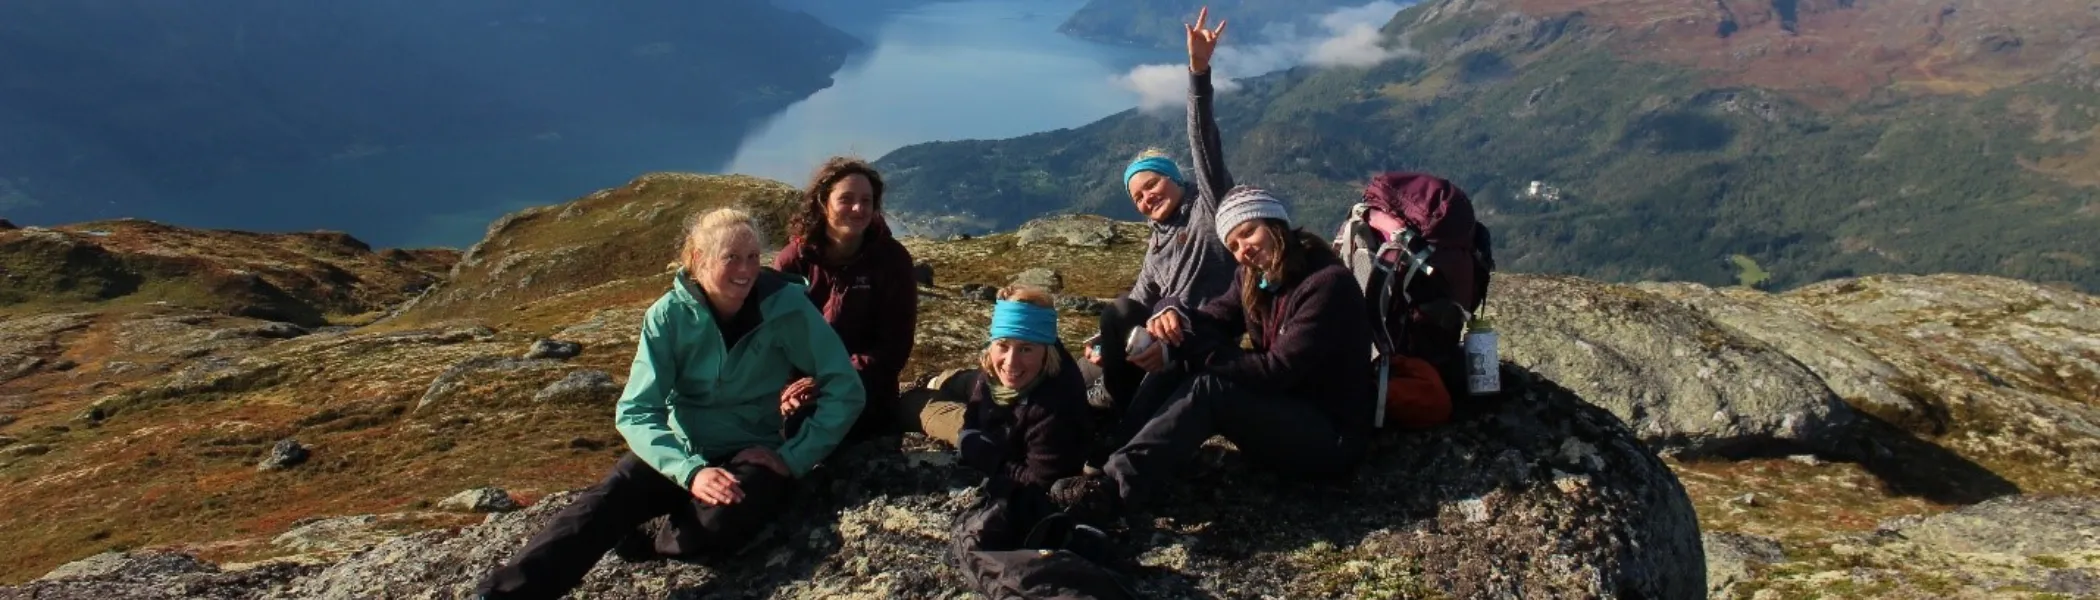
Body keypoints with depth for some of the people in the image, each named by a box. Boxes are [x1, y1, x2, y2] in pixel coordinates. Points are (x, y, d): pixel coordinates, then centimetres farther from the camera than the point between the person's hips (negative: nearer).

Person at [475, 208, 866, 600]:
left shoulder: (786, 306, -14)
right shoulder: (669, 314, -10)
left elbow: (845, 391, -11)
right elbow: (636, 412, -13)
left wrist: (792, 458, -18)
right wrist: (690, 471, -29)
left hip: (752, 454, -1)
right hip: (681, 450, 2)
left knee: (719, 524, -33)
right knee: (603, 503, -28)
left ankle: (649, 545, -1)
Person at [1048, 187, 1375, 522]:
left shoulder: (1328, 284, -20)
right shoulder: (1253, 279, 6)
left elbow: (1278, 370, -25)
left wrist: (1188, 350, -25)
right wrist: (1173, 317, -25)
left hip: (1333, 436, -8)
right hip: (1280, 409, 8)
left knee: (1208, 389, -30)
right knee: (1176, 367, -9)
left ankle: (1114, 488, -38)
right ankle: (1111, 454, -15)